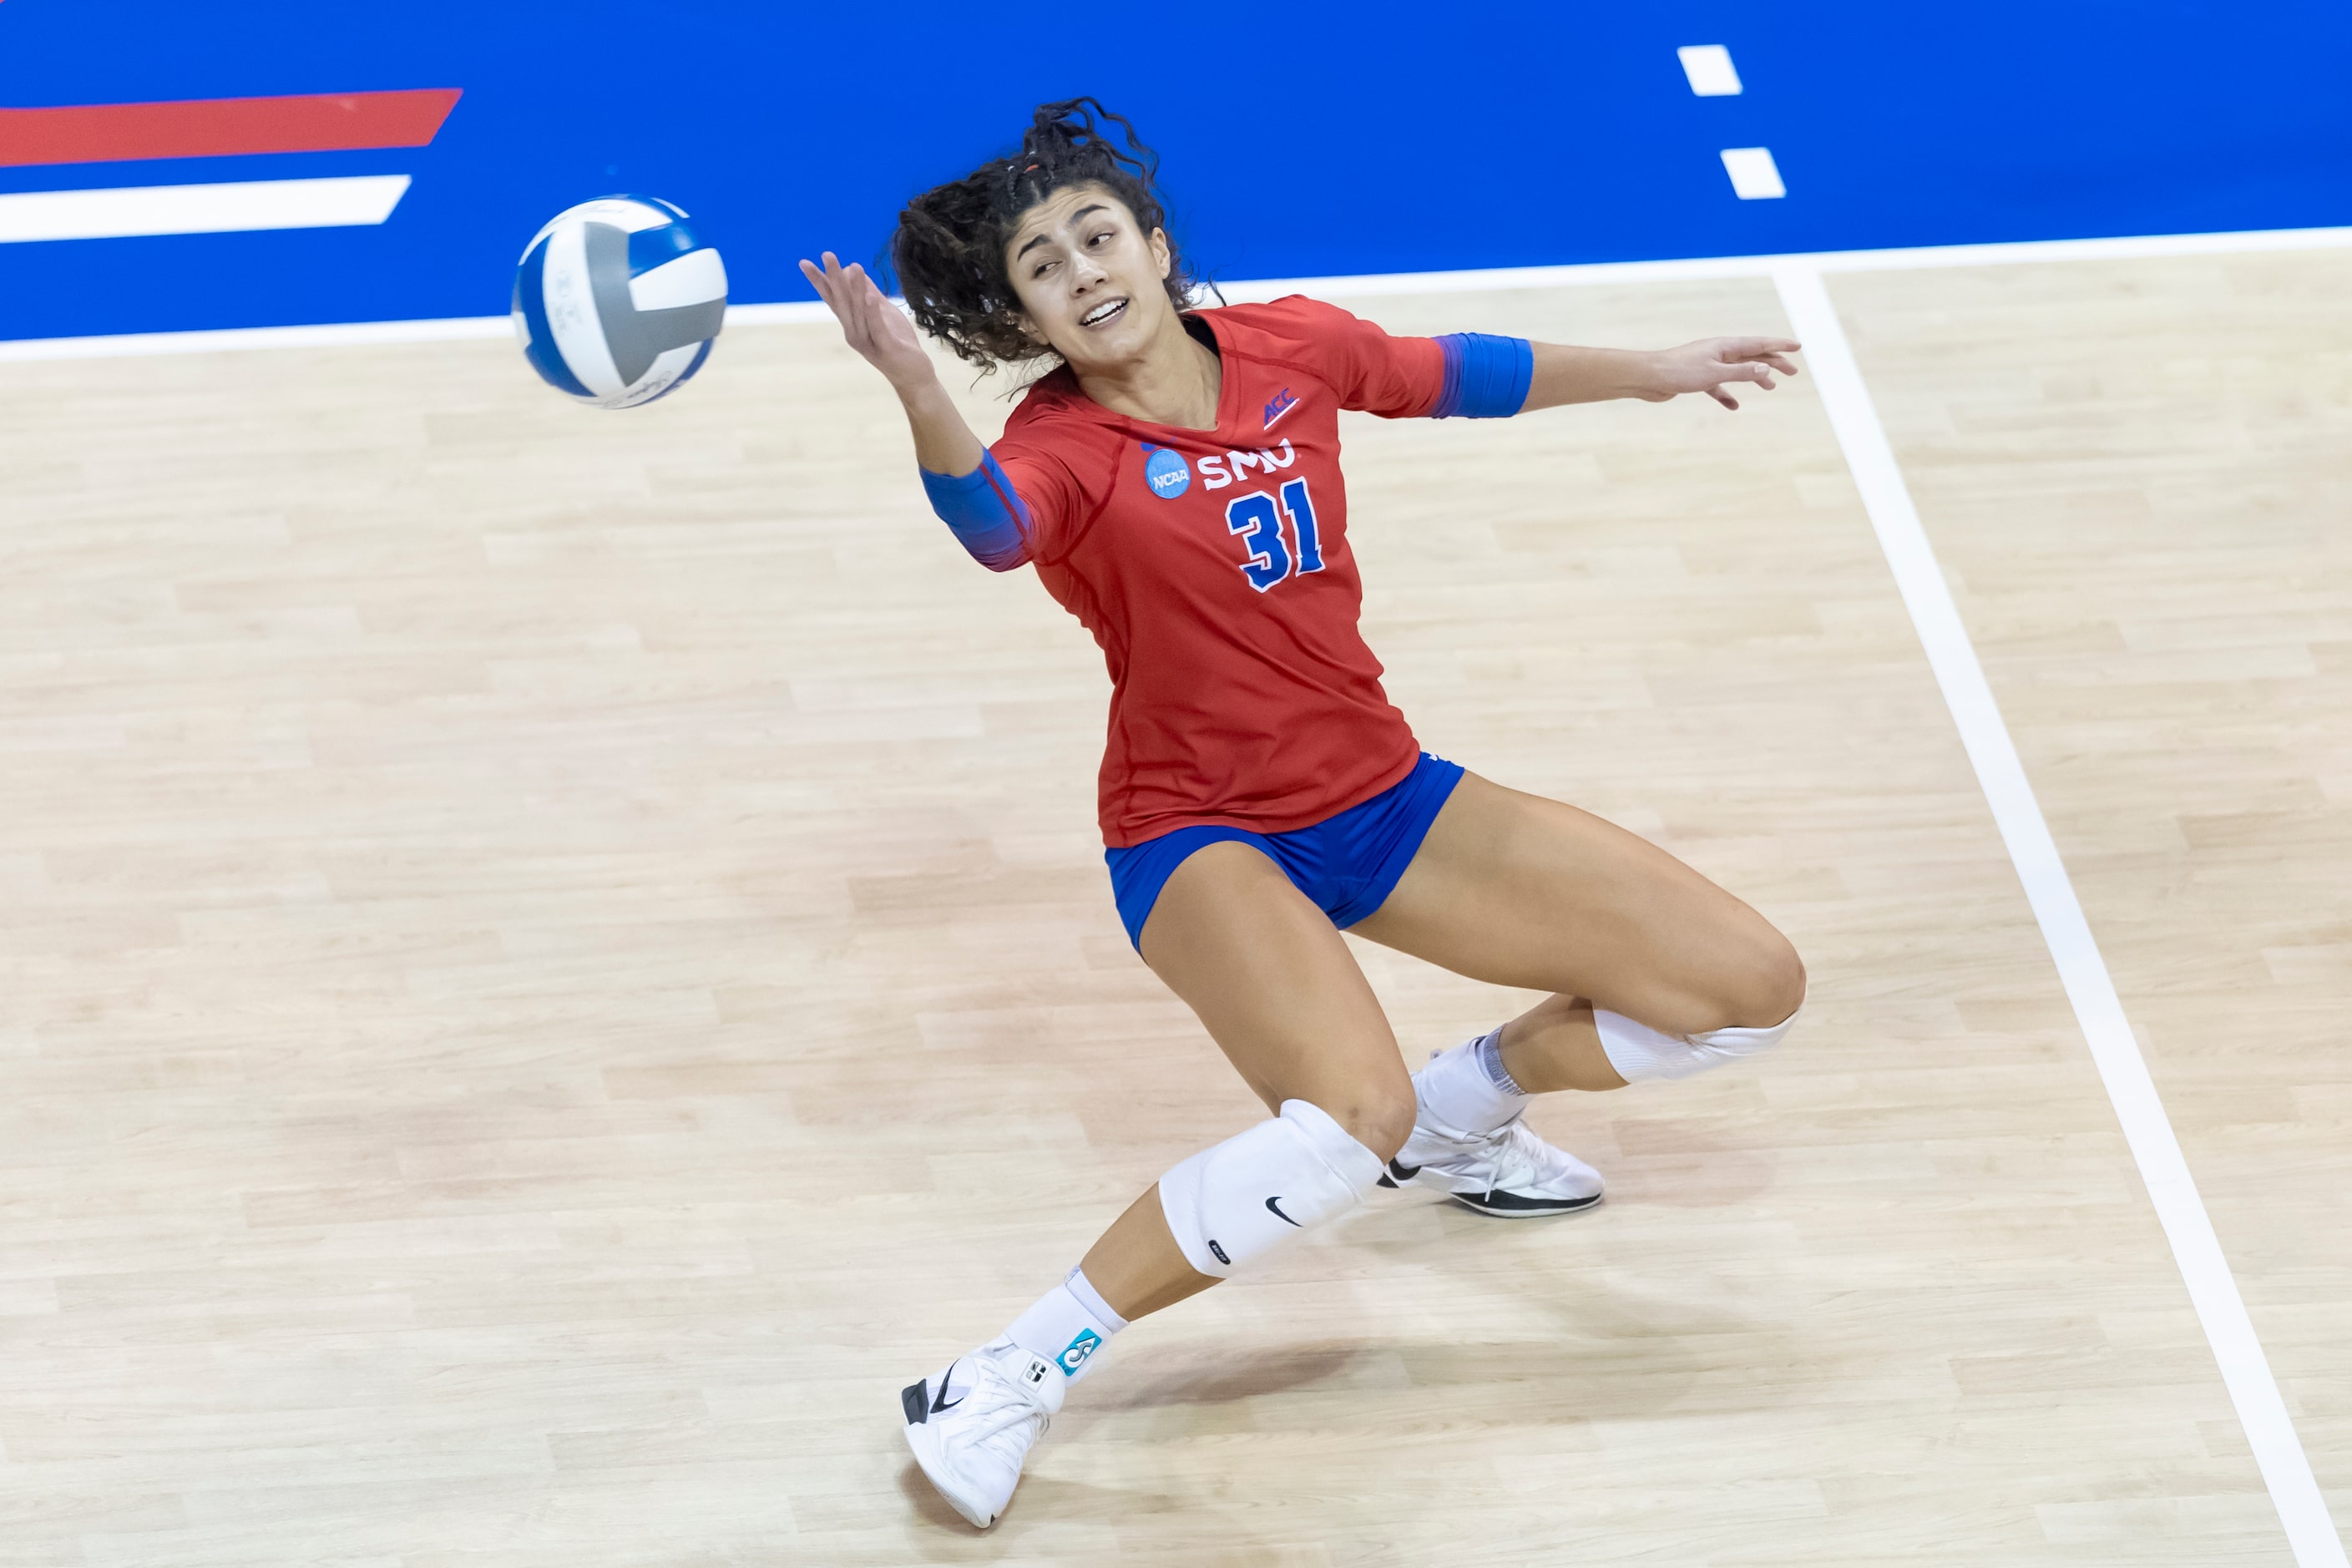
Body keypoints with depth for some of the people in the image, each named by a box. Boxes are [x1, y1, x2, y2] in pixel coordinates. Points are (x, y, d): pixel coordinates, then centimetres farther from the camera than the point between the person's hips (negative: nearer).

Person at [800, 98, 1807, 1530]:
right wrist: (917, 389, -62)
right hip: (1202, 837, -6)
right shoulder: (1065, 447, -17)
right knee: (1351, 1116, -37)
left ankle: (1465, 1107, 27)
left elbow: (1463, 375, 18)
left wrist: (1652, 373, 28)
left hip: (1388, 799, 6)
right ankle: (1008, 1386, -24)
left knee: (1752, 987, 2)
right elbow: (991, 521, -42)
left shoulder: (1292, 348, -2)